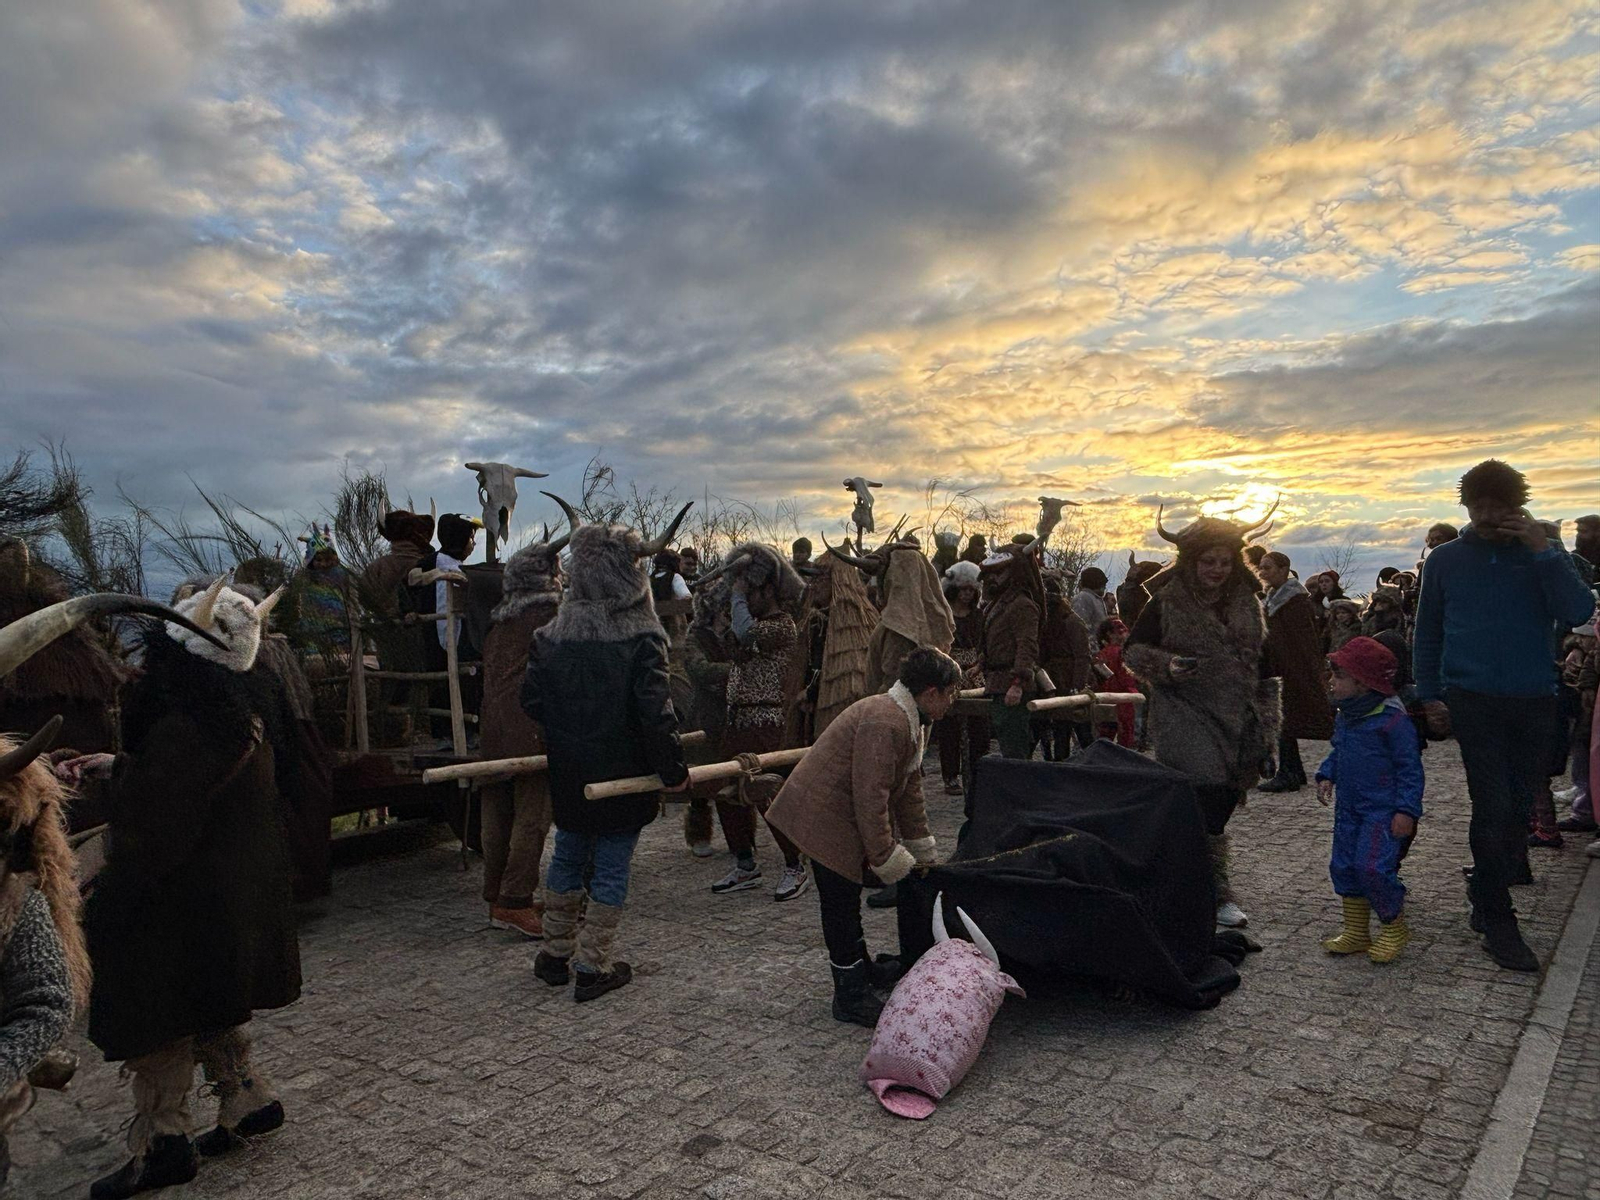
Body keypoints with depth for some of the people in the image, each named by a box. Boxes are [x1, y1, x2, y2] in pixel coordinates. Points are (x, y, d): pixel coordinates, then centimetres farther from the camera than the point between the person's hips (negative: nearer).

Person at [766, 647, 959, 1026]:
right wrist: (885, 856, -19)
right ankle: (851, 997, 10)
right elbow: (871, 796, -27)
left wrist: (920, 848, 21)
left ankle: (860, 967, 38)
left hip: (833, 813, 10)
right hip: (825, 817, -10)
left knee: (847, 898, 23)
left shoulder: (910, 720, 8)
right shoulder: (884, 724, -27)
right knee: (841, 904, -1)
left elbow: (909, 788, 17)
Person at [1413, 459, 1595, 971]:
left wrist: (1544, 552, -15)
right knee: (1494, 807, -7)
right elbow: (1426, 634, 11)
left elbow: (1579, 612, -9)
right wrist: (1429, 695, 7)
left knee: (1517, 809, 8)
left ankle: (1488, 898, 26)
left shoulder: (1543, 555, 5)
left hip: (1535, 701, 2)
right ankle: (1497, 922, 3)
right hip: (1473, 700, -2)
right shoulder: (1446, 560, 5)